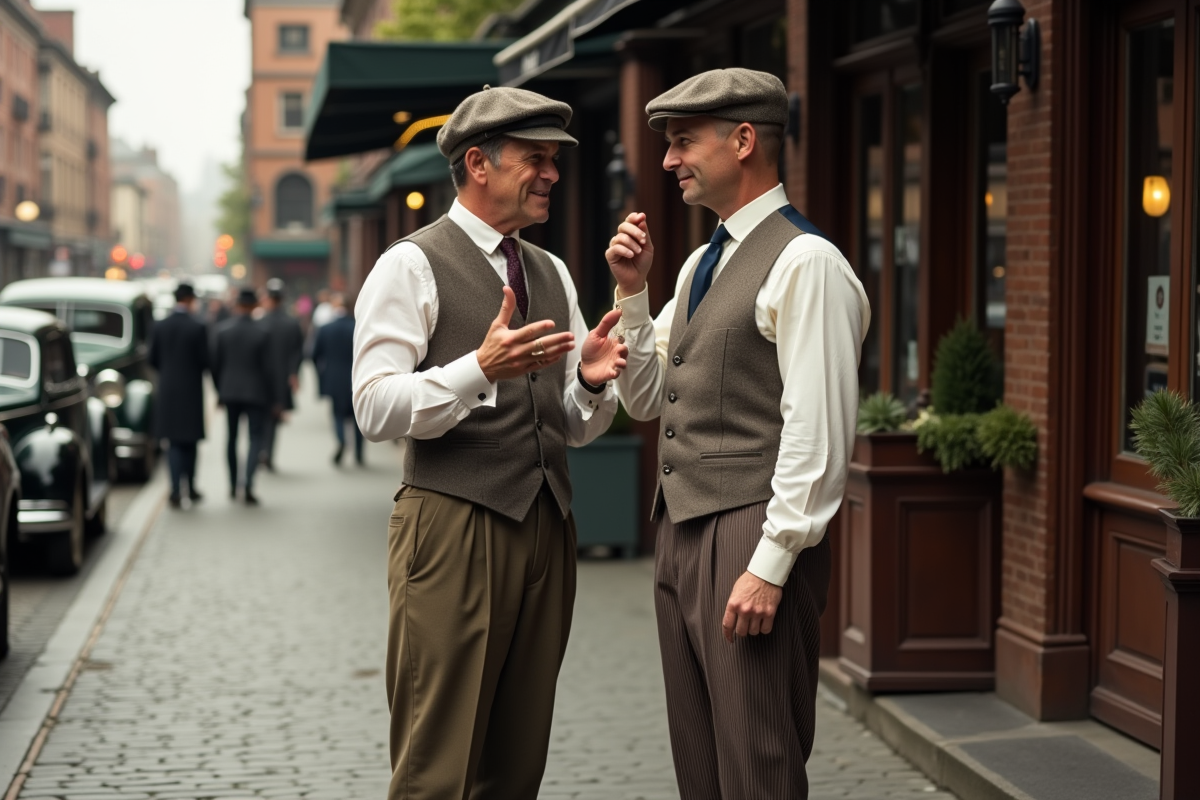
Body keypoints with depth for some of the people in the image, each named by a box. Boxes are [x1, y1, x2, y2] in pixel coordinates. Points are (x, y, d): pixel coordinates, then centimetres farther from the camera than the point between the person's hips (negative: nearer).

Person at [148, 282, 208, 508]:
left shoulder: (160, 326, -2)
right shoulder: (197, 328, -12)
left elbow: (153, 359, 2)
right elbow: (205, 360, -11)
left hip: (167, 389, 2)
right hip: (191, 389, -2)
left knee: (174, 442, 5)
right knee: (189, 441, 12)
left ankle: (176, 490, -7)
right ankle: (190, 489, 21)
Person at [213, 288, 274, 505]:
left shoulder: (222, 330, -5)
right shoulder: (261, 333, -12)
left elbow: (215, 363, -1)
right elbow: (267, 367, -9)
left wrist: (219, 391, 11)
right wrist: (270, 396, 1)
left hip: (230, 391, 3)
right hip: (255, 392, -3)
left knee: (232, 438, 16)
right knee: (255, 438, 1)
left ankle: (233, 485, 22)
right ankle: (248, 484, -16)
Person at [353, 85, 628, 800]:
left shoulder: (553, 274, 18)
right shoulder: (412, 266, -3)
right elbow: (376, 410, -12)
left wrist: (590, 379, -3)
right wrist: (480, 369, -24)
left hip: (547, 527, 7)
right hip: (454, 524, -6)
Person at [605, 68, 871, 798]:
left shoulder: (806, 263, -12)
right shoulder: (701, 264, 17)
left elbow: (818, 433, -17)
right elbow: (645, 399, 21)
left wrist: (770, 567, -20)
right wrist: (632, 291, 8)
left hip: (752, 541, -9)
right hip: (683, 535, 9)